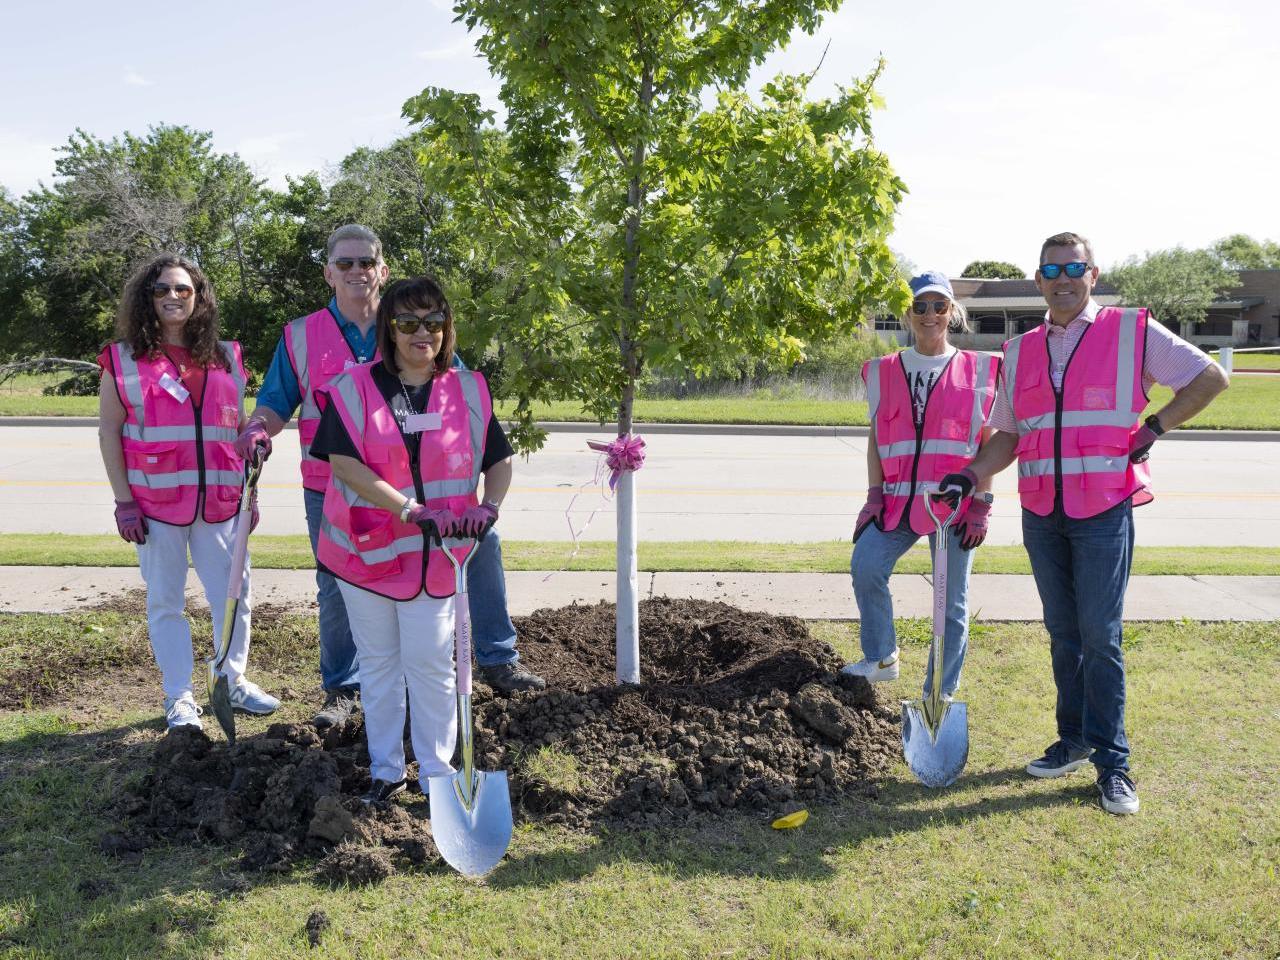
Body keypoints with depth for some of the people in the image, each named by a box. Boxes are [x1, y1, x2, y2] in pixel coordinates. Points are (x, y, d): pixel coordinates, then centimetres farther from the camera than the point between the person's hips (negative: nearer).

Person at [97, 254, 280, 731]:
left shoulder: (225, 357, 10)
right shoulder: (123, 360, 1)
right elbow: (109, 432, -1)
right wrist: (123, 501, -7)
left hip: (219, 501, 3)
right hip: (156, 503, -2)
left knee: (233, 596, 8)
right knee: (165, 602, 6)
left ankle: (234, 682, 26)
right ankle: (179, 697, 17)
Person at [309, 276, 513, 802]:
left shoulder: (468, 391, 1)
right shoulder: (354, 387, -7)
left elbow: (500, 461, 7)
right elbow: (343, 462, -16)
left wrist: (488, 506, -14)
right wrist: (413, 511, -23)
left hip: (434, 554, 0)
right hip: (365, 548, 0)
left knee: (430, 663, 3)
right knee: (378, 662, 11)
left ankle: (436, 770, 18)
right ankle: (385, 769, 25)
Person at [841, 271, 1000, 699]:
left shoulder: (976, 370, 3)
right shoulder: (885, 371, 11)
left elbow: (988, 442, 2)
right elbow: (876, 436, 11)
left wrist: (981, 504, -5)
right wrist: (875, 495, 2)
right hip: (899, 499, 2)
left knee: (952, 602, 2)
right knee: (865, 566, -17)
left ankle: (940, 696, 15)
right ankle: (881, 659, 6)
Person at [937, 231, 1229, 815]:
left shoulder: (1133, 331, -1)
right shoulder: (1020, 352, 11)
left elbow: (1210, 378, 4)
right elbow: (1008, 434, 14)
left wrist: (1153, 428, -4)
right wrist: (971, 476, -2)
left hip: (1104, 510, -4)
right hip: (1041, 513, 4)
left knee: (1100, 636, -5)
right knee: (1063, 633, 12)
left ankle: (1111, 762, 5)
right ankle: (1074, 740, 25)